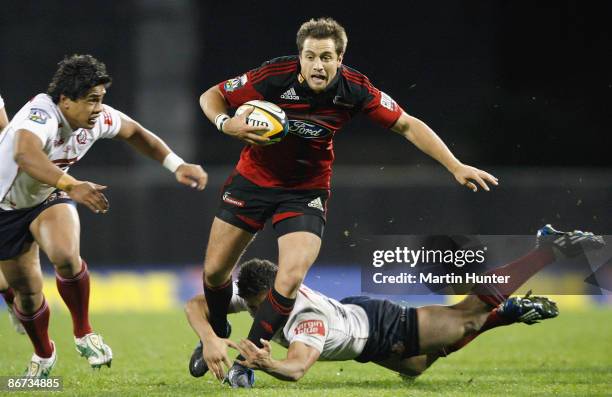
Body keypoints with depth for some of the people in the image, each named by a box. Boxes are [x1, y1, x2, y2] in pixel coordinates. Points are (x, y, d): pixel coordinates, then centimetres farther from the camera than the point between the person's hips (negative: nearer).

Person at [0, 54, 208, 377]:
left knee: (66, 256, -28)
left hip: (49, 197, 3)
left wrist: (176, 165, -5)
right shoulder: (41, 114, -37)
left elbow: (134, 132, 5)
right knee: (26, 290, 5)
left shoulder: (99, 118, -17)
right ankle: (43, 355, 35)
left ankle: (83, 334, -6)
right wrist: (72, 186, -72)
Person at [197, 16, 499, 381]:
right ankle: (217, 337, 36)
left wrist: (456, 167, -14)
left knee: (292, 277, -20)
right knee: (215, 270, 4)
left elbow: (407, 125, -9)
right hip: (254, 180, 0)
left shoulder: (355, 90, -20)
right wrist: (226, 124, -33)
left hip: (306, 190, 0)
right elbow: (211, 96, -11)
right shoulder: (273, 77, -24)